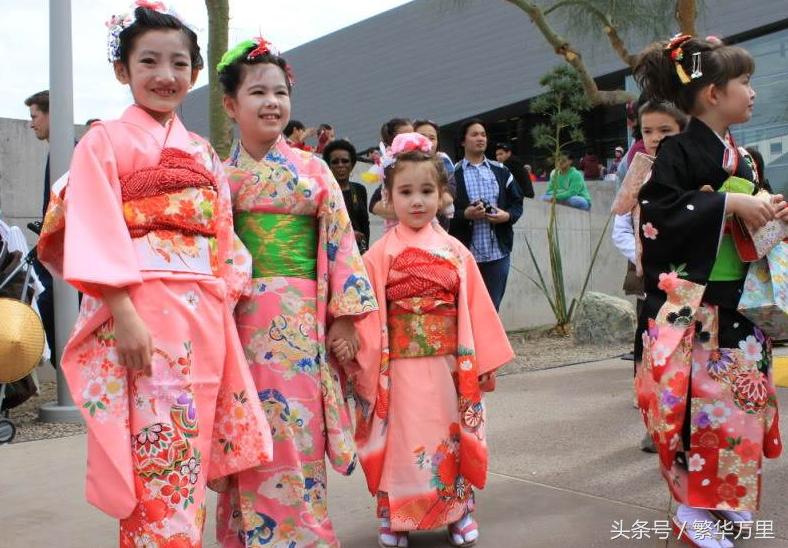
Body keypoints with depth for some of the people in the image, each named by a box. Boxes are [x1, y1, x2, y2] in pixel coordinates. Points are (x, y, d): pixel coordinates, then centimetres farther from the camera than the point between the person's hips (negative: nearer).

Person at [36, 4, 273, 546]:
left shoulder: (204, 153, 19)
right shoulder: (105, 141, 2)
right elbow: (96, 233, -8)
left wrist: (225, 308, 6)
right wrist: (123, 314, -18)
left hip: (206, 318, 5)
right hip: (141, 313, -5)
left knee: (189, 456, 9)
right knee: (155, 458, -5)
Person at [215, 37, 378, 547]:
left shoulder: (313, 168, 6)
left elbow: (340, 242, 3)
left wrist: (345, 317, -3)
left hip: (303, 320, 0)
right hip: (241, 319, 1)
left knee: (298, 437, 2)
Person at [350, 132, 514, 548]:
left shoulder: (456, 252, 4)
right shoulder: (380, 254, -3)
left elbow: (474, 309, 5)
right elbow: (369, 315, -6)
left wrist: (483, 362, 5)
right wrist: (367, 366, -9)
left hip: (449, 362, 2)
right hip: (400, 365, -2)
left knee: (452, 438, 12)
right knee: (402, 440, 5)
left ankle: (459, 512, 29)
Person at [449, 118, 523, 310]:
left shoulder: (501, 171, 12)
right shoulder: (453, 174, 0)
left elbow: (517, 204, 12)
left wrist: (507, 216, -8)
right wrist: (466, 214, -20)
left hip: (498, 253, 3)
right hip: (465, 254, -3)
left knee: (492, 309, 10)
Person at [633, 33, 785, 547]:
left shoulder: (740, 158, 14)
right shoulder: (678, 150, -10)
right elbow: (656, 215, -22)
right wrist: (727, 203, -22)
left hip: (737, 302, 8)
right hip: (690, 306, -8)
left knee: (736, 399, 12)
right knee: (701, 403, -4)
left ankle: (724, 500, 26)